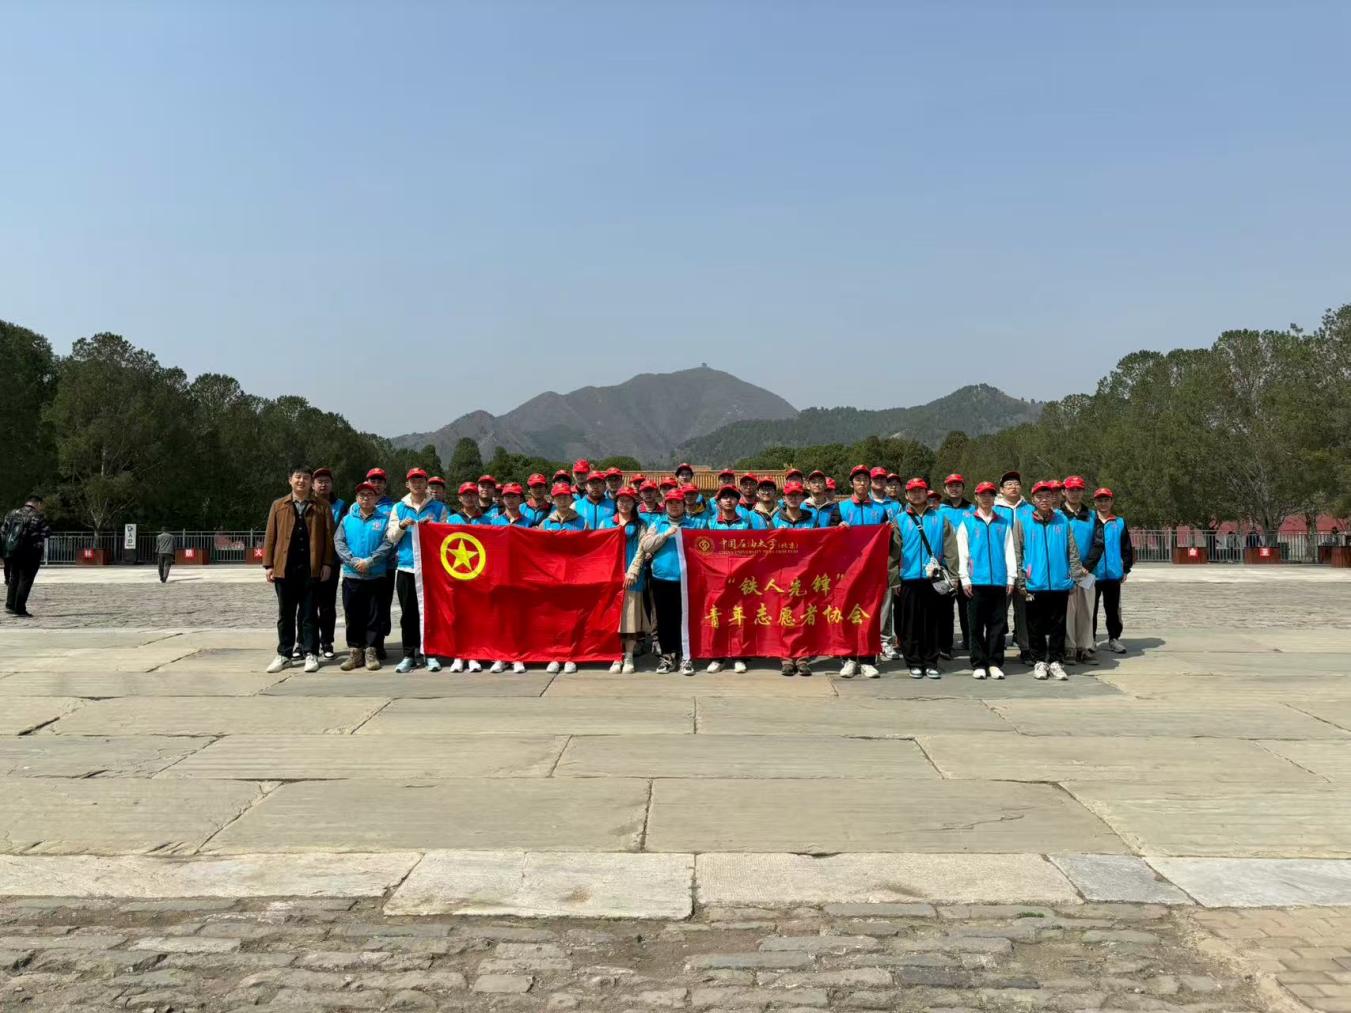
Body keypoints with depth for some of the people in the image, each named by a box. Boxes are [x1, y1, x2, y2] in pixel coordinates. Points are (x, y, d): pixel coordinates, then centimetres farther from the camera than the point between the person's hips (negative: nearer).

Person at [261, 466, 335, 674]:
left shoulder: (321, 507, 5)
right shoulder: (278, 506, 9)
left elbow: (328, 537, 2)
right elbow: (270, 537, 7)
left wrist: (327, 563, -5)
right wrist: (268, 565, 1)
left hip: (311, 568, -2)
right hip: (284, 568, 2)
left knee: (309, 613, 4)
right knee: (285, 614, 8)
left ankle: (310, 654, 9)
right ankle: (284, 654, 16)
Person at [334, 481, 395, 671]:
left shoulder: (384, 519, 3)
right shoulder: (347, 519, 11)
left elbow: (387, 544, -7)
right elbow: (338, 543, 1)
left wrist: (369, 561, -17)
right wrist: (354, 561, -13)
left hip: (376, 575, -2)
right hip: (351, 575, 2)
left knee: (374, 615, 1)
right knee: (353, 616, 6)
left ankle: (370, 652, 8)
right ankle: (354, 652, 13)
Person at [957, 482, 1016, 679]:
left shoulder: (1004, 522, 12)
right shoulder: (967, 522, 7)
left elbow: (1009, 551, 10)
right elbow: (962, 552, 4)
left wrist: (1011, 577, 3)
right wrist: (964, 578, -3)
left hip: (999, 581, 1)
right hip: (975, 581, -1)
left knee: (998, 624, 3)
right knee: (976, 625, 1)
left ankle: (995, 663, 10)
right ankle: (978, 664, 7)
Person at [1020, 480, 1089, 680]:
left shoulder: (1063, 521, 6)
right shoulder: (1024, 522, 1)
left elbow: (1072, 551, 8)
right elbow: (1018, 553, 3)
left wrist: (1076, 575, 3)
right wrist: (1020, 581, -1)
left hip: (1060, 583, 1)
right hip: (1034, 584, -1)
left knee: (1058, 626, 7)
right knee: (1036, 626, 6)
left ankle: (1056, 661, 15)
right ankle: (1039, 661, 16)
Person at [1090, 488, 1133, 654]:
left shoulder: (1120, 523, 7)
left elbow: (1127, 548, 8)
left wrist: (1126, 569, 4)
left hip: (1113, 573, 2)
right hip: (1092, 573, -2)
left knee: (1113, 608, 10)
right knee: (1090, 608, 6)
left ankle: (1114, 638, 19)